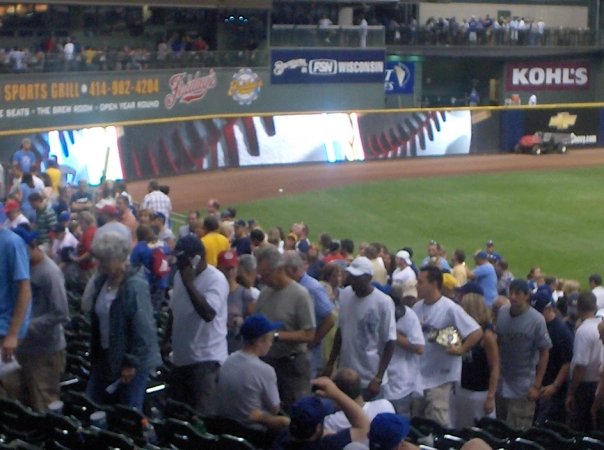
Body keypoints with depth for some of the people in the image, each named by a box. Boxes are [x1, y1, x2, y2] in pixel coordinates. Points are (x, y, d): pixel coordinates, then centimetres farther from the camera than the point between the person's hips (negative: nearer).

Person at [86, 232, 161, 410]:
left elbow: (143, 329, -20)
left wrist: (132, 363, -18)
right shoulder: (101, 282, 7)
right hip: (105, 357, 8)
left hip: (133, 362, -8)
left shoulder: (136, 286, -19)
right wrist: (94, 355, 16)